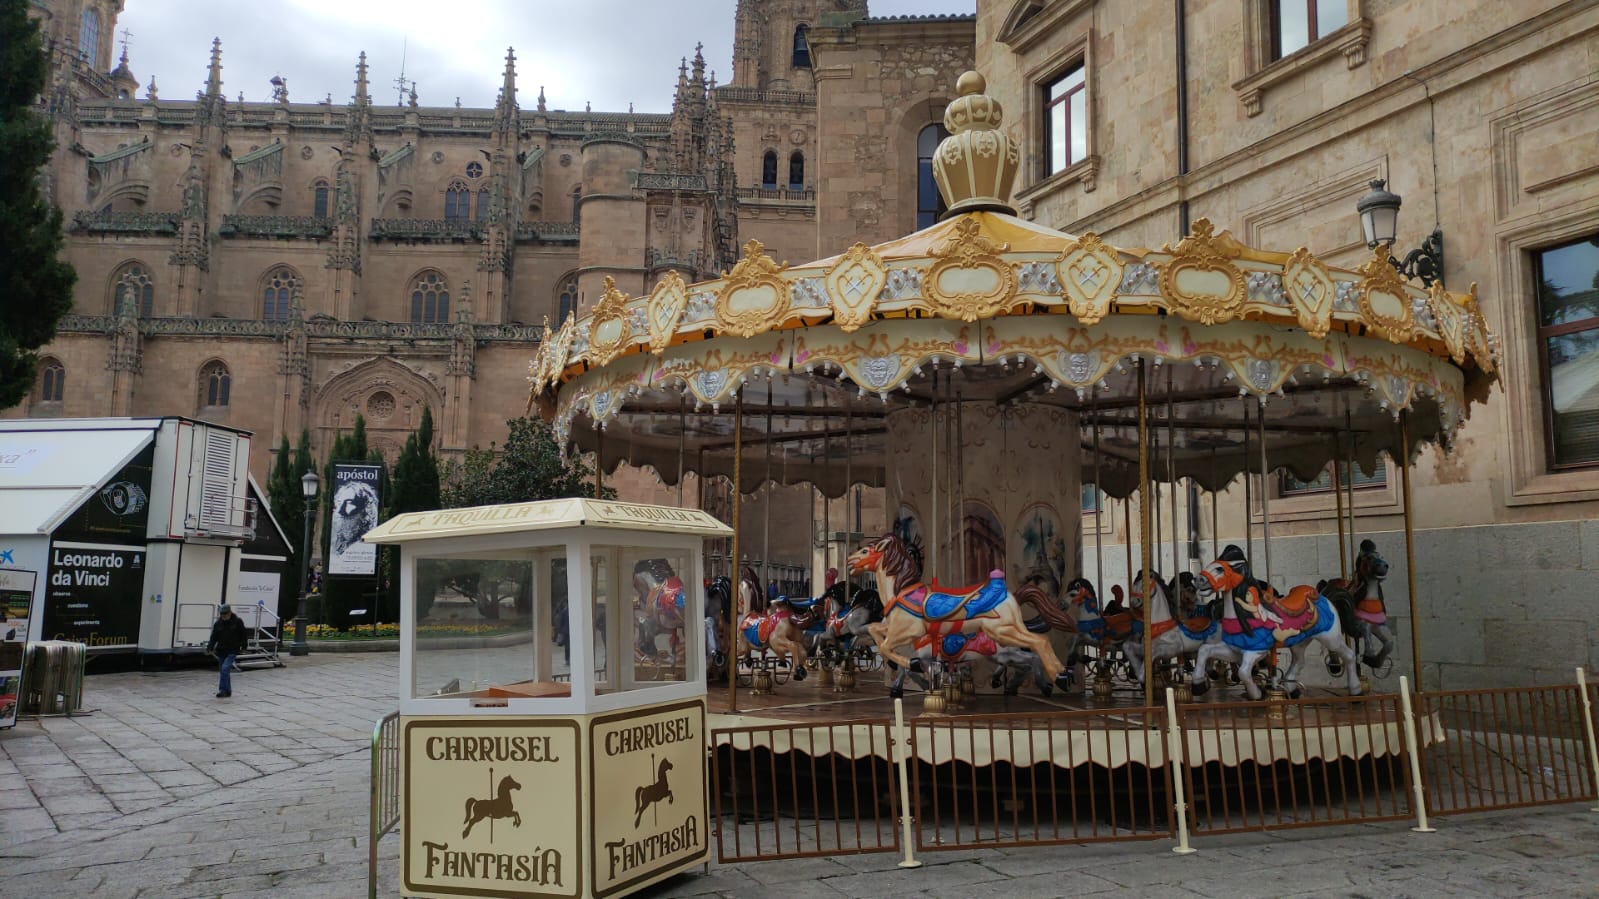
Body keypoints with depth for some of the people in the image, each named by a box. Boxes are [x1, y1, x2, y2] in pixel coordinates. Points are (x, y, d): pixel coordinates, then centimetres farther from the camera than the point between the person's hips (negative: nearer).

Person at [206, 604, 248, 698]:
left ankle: (223, 690, -14)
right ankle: (228, 691, 22)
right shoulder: (218, 624, 2)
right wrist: (210, 648, -14)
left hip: (232, 651, -4)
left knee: (225, 668, -19)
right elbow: (213, 637, 0)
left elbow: (243, 635, 2)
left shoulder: (237, 622, -6)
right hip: (221, 651, 4)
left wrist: (244, 647, 4)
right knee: (225, 671, 11)